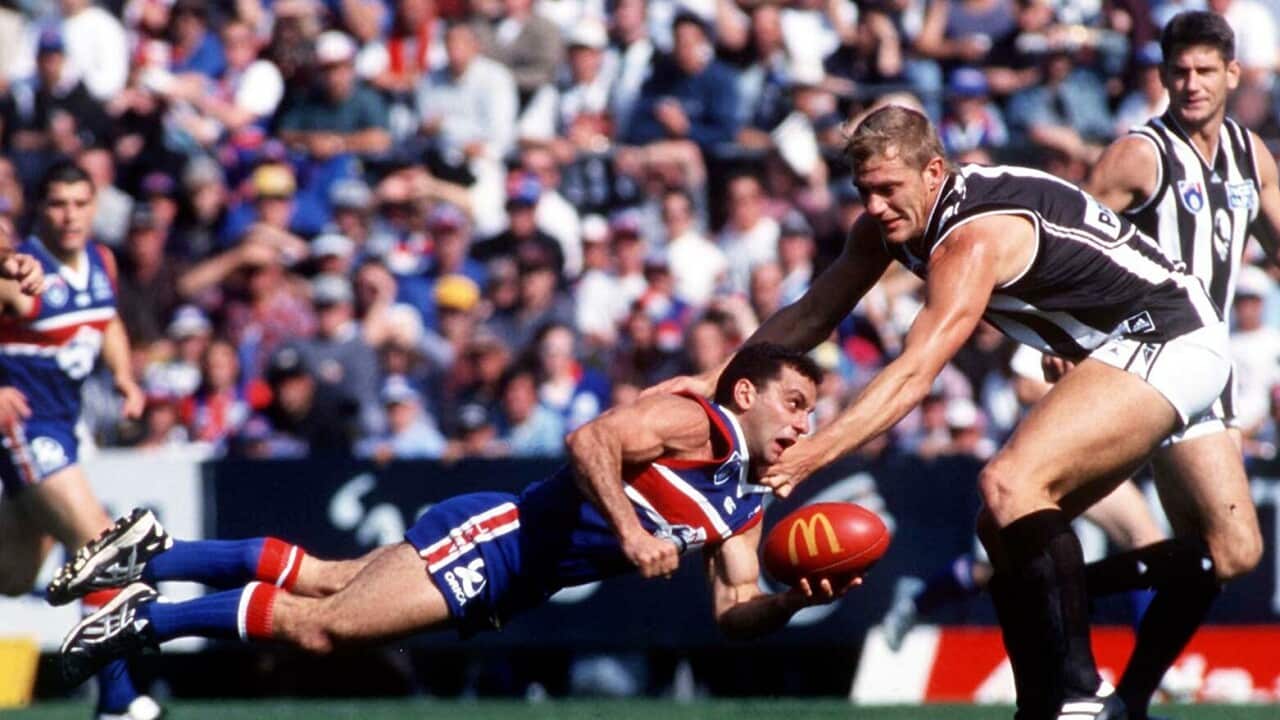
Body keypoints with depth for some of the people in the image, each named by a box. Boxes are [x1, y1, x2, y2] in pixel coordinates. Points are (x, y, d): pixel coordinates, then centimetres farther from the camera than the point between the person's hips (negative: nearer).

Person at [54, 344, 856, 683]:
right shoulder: (692, 423, -13)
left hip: (509, 587, 9)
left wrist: (796, 600, -8)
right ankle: (144, 619, -5)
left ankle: (151, 556, 16)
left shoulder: (745, 508, 13)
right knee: (320, 624, -15)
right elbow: (590, 441, -26)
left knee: (312, 580, 11)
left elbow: (735, 614, 10)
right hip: (498, 535, -9)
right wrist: (629, 530, -34)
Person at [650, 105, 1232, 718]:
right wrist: (716, 381, 7)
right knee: (1006, 531, 9)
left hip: (1168, 343, -11)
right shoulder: (890, 221, 2)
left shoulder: (974, 236, -26)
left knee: (1008, 484, -27)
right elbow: (812, 315, 14)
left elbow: (913, 375, -36)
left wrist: (808, 456, -44)